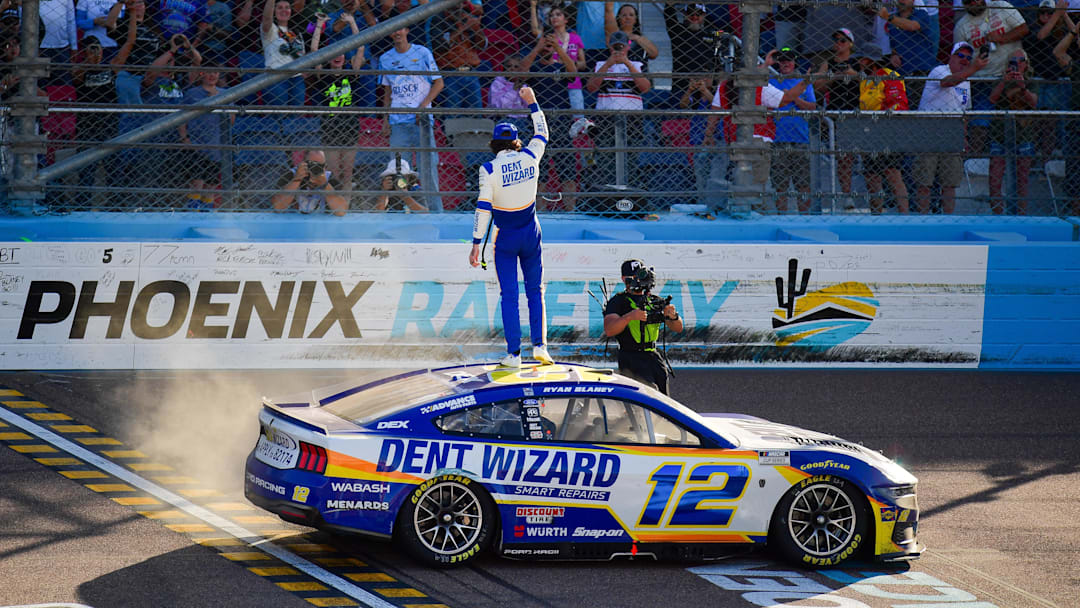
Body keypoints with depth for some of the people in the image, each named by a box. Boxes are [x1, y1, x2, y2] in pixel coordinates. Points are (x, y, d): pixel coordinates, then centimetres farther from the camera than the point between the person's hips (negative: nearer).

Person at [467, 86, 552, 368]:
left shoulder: (490, 169, -13)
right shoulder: (530, 158, -5)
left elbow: (483, 208, -15)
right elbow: (542, 135, 17)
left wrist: (476, 244, -11)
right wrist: (532, 103, 27)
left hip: (505, 238, -3)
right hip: (531, 233, 3)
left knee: (509, 295, 2)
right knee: (535, 291, 12)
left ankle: (513, 353, -1)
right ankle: (539, 345, 1)